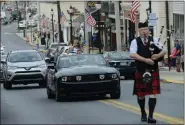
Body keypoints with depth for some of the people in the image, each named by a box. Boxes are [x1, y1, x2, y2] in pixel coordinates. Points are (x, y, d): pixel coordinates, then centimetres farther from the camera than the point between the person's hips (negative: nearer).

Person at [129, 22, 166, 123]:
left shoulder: (154, 40, 4)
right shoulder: (135, 42, -1)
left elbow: (164, 51, 0)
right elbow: (132, 54, -16)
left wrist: (158, 55, -23)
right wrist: (145, 59, -25)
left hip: (153, 71, 0)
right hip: (140, 72, 0)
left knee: (153, 94, -7)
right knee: (141, 94, 11)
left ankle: (150, 116, -2)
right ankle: (143, 113, 33)